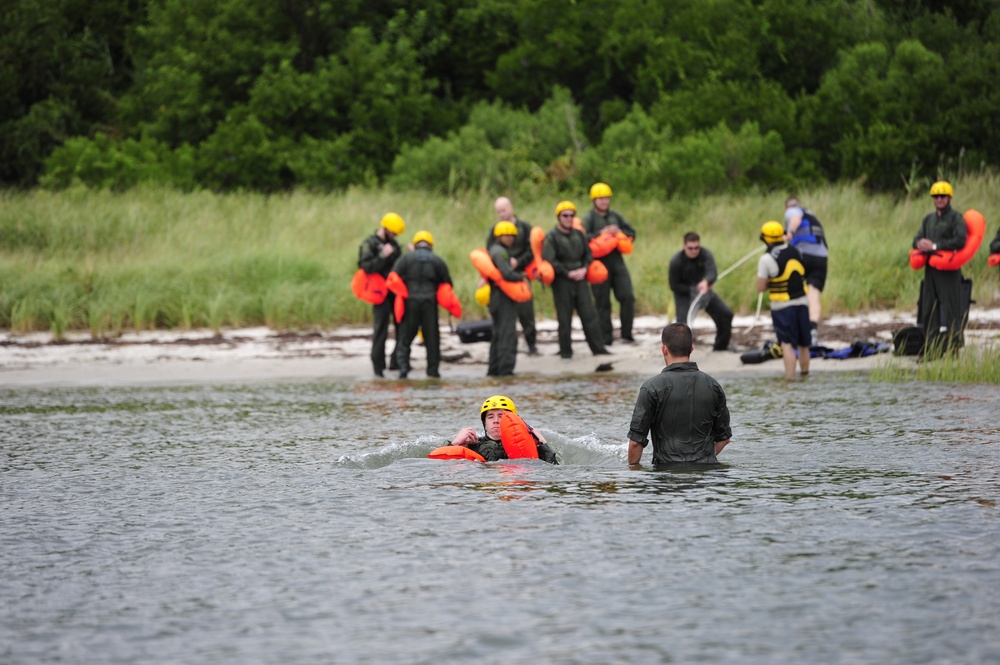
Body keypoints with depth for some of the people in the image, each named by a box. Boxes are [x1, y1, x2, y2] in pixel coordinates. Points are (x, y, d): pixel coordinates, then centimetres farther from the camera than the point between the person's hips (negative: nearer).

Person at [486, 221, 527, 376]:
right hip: (504, 297, -11)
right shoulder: (500, 252, -15)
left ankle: (493, 369, 19)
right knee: (508, 333, -12)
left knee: (498, 334, 15)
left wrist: (519, 275, 10)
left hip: (497, 298, 11)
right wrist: (521, 277, -10)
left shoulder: (494, 250, 16)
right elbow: (507, 274, -26)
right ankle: (506, 368, -16)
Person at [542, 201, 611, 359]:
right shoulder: (551, 237, -4)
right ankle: (565, 351, 7)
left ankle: (597, 348, 4)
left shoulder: (579, 234, 13)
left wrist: (584, 269, -1)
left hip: (580, 280, 5)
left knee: (589, 314, 0)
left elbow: (588, 254, 18)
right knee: (564, 318, -1)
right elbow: (549, 260, -13)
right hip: (562, 281, -4)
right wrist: (568, 273, -15)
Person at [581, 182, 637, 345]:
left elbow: (632, 233, 14)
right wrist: (601, 233, -22)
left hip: (617, 260, 4)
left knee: (627, 297, -5)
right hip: (599, 263, -4)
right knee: (603, 302, 1)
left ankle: (626, 334, 5)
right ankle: (605, 338, 8)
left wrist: (619, 232, -5)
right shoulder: (589, 218, -2)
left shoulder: (615, 216, 13)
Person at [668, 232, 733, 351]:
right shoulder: (676, 262, -24)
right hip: (684, 293, -4)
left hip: (703, 289, 4)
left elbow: (712, 272, -35)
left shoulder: (705, 254, -18)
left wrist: (706, 282, -58)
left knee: (726, 314, 4)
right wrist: (693, 290, -28)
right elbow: (674, 286, -17)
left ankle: (721, 346, 24)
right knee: (683, 321, -26)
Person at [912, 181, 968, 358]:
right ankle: (931, 349, 10)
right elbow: (917, 240, 16)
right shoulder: (929, 219, 19)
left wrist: (935, 246, -15)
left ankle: (952, 348, -7)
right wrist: (921, 243, -9)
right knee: (929, 310, 5)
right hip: (931, 269, 7)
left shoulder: (956, 217, -2)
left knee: (950, 310, -8)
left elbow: (960, 241, -15)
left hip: (949, 270, -7)